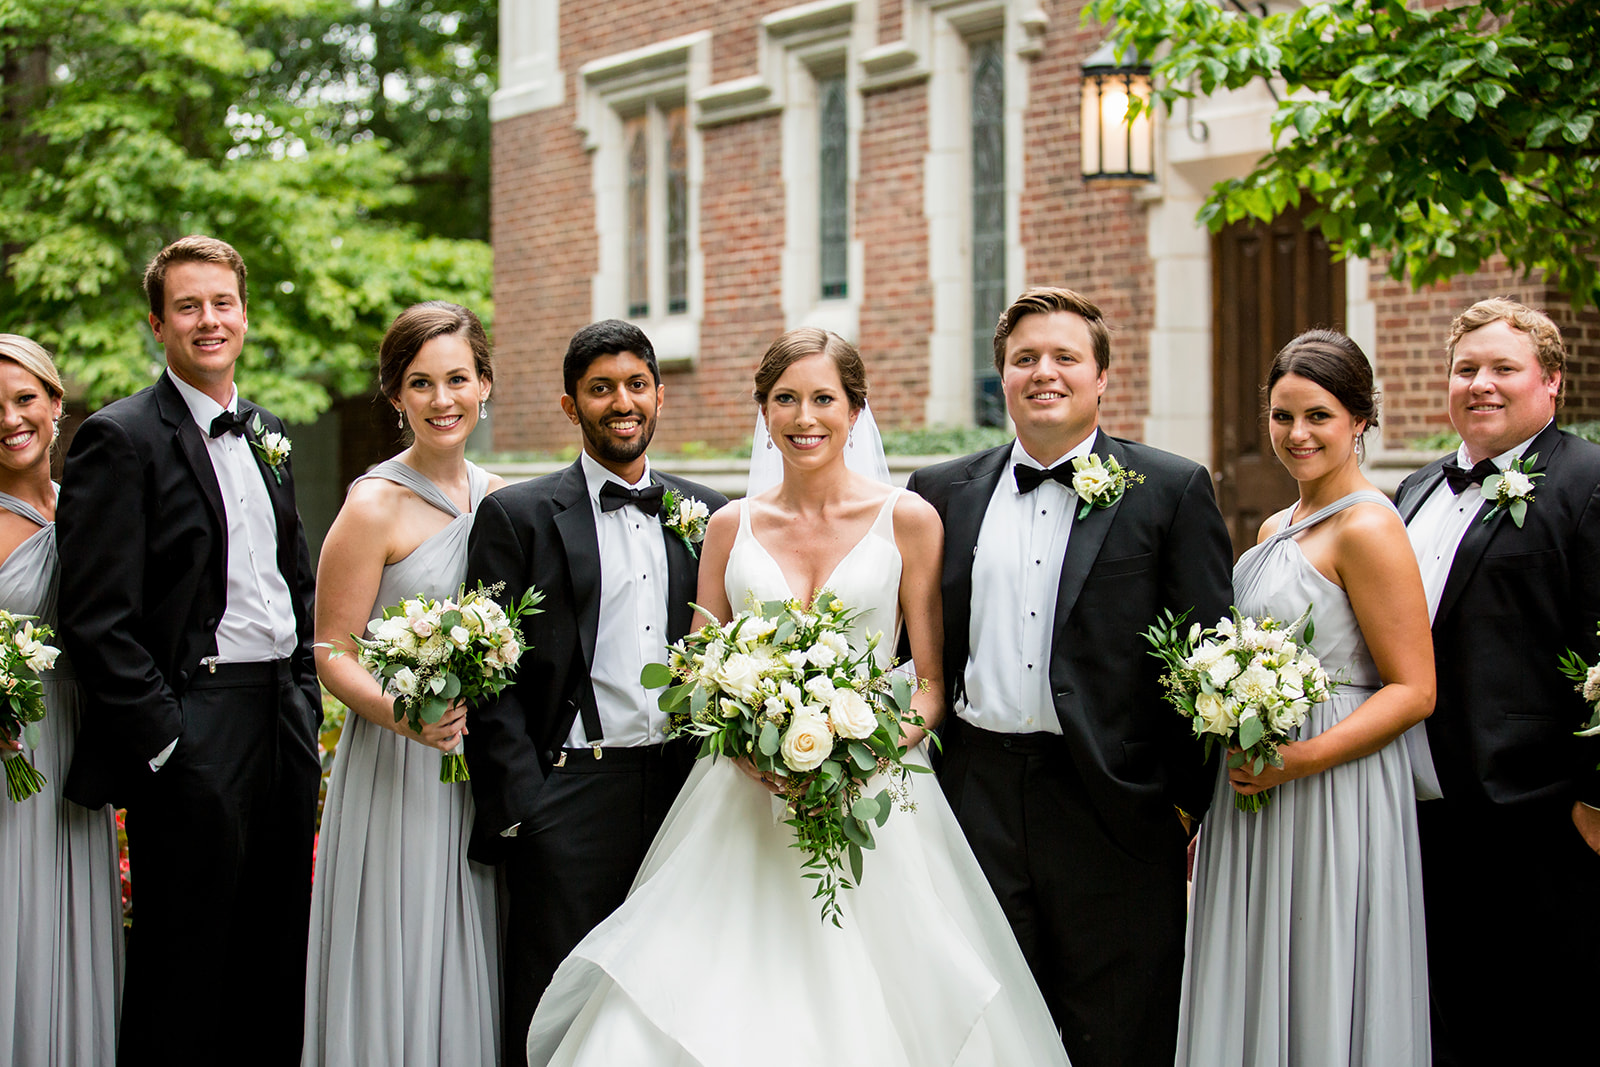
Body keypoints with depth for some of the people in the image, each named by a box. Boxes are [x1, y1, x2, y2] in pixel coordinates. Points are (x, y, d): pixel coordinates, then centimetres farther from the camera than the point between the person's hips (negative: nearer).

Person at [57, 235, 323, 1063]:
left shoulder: (268, 435, 15)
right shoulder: (120, 439, -8)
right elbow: (97, 619, -14)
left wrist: (305, 697, 12)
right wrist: (160, 738, -16)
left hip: (285, 724, 7)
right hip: (191, 739, -7)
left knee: (274, 965, 13)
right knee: (183, 971, 1)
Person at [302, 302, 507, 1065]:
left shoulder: (500, 500, 8)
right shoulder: (373, 506, -9)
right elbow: (334, 654, -9)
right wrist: (401, 712, -26)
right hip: (397, 772, -5)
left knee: (473, 968, 10)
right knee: (401, 969, -1)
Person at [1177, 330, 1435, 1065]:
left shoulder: (1366, 526, -12)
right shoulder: (1276, 529, 13)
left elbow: (1414, 690, -16)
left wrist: (1301, 759, -23)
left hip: (1331, 801, -8)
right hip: (1250, 794, 8)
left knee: (1320, 1006, 0)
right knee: (1250, 1001, 13)